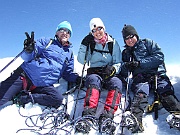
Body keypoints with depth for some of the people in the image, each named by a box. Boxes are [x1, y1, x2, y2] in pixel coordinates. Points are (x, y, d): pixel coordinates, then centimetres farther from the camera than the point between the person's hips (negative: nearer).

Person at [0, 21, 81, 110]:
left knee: (58, 99, -25)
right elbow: (27, 58, 2)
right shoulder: (46, 42, 8)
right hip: (25, 74, -2)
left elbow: (68, 73, 20)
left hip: (43, 85, 3)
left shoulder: (69, 53, 18)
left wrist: (77, 78, 0)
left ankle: (24, 98, -13)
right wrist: (28, 50, -22)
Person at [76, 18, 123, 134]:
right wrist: (84, 45, -7)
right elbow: (81, 61, 5)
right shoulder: (90, 43, 11)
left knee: (117, 83, -32)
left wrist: (113, 68, -14)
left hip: (109, 75, 1)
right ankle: (88, 115, -52)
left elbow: (118, 63, 8)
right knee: (94, 81, -36)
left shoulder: (113, 43, 11)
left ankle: (107, 116, -47)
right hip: (94, 73, -1)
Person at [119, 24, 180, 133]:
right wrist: (125, 67, -3)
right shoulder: (125, 53, 27)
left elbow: (159, 56, 3)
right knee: (141, 93, -32)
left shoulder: (148, 43, 20)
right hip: (140, 78, 0)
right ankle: (136, 119, -51)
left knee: (166, 92, -28)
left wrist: (140, 63, -6)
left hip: (157, 74, 1)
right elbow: (123, 74, 21)